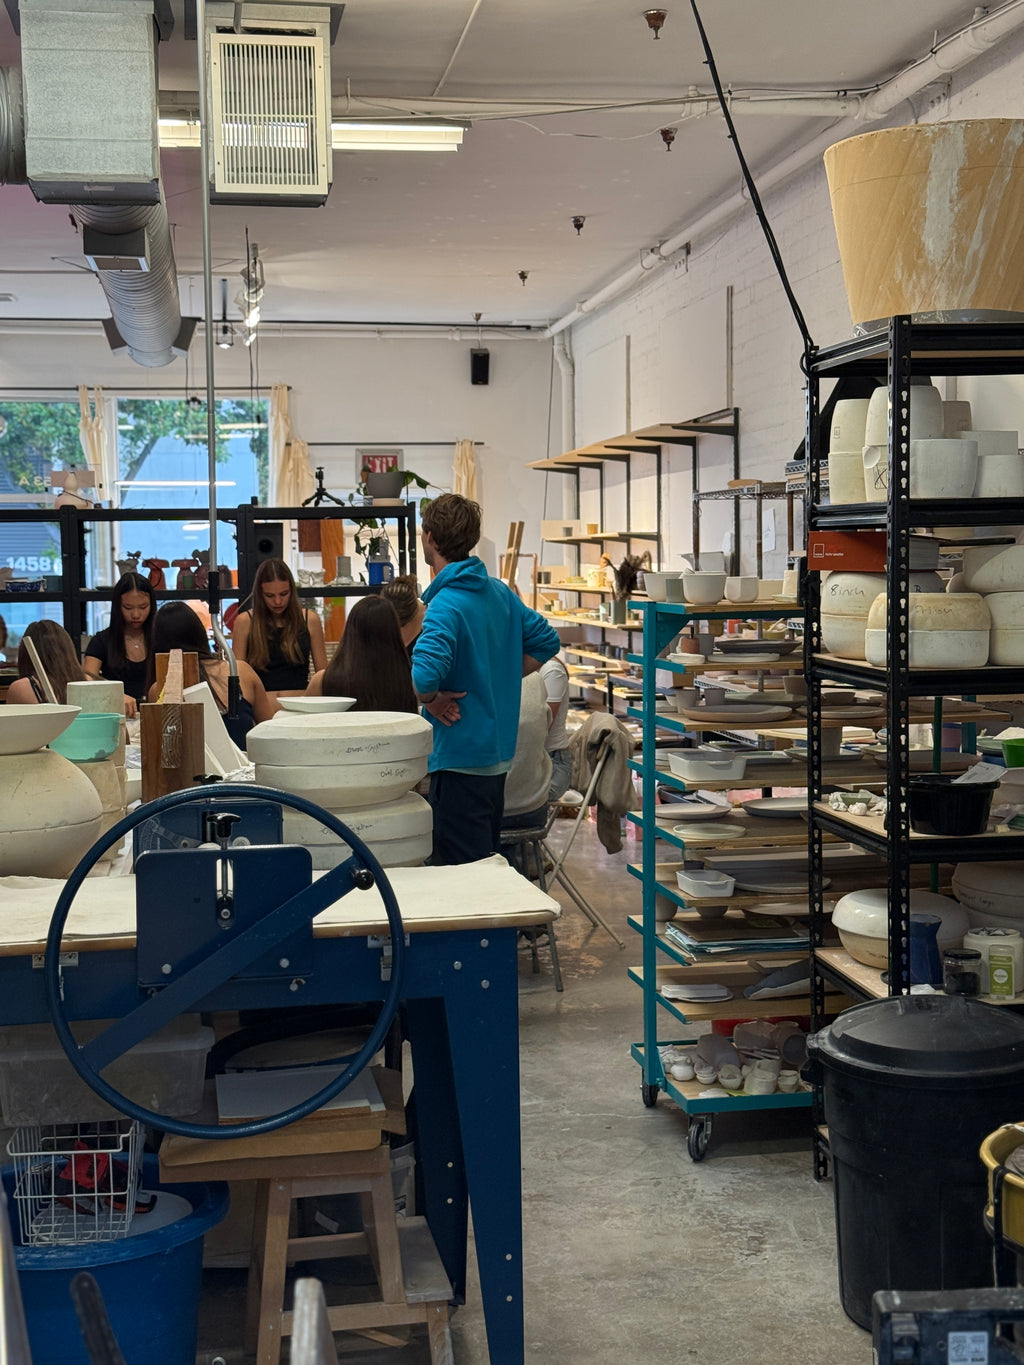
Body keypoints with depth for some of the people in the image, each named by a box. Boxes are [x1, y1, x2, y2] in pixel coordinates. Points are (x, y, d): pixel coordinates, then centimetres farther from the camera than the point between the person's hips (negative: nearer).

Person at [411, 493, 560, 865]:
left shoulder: (445, 604, -19)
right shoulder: (500, 592, 7)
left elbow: (425, 672, -35)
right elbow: (545, 640, 18)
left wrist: (431, 699, -16)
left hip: (460, 756, -9)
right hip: (499, 752, 9)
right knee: (488, 861, 18)